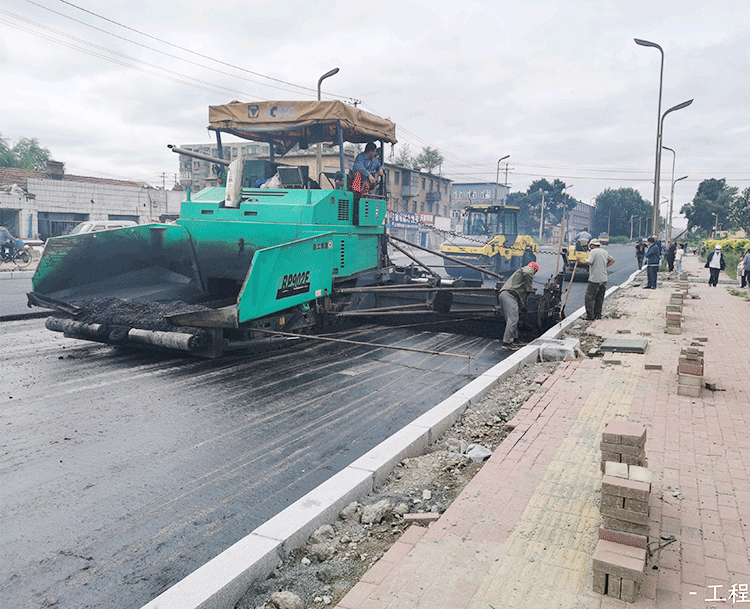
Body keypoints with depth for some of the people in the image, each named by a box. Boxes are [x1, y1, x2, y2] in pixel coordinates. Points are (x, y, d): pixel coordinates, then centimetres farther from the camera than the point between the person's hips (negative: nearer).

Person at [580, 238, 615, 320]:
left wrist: (580, 261, -6)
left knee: (589, 298, -3)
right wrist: (605, 266, 18)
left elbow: (588, 263, -20)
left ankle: (590, 316, -6)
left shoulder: (593, 251, -10)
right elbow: (612, 260, 22)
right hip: (604, 279, 8)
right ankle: (598, 315, 17)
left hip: (595, 280, -8)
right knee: (599, 298, 14)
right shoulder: (605, 251, 14)